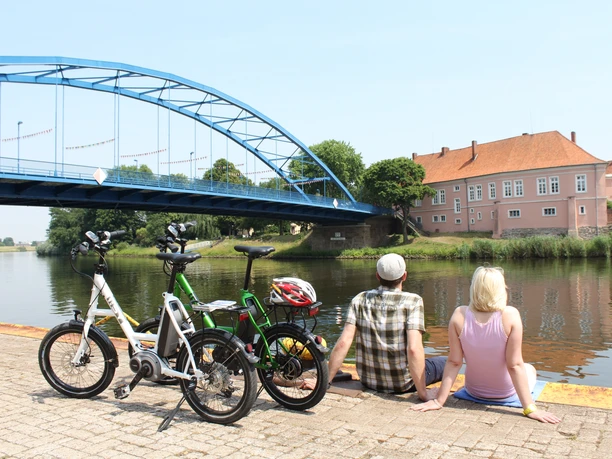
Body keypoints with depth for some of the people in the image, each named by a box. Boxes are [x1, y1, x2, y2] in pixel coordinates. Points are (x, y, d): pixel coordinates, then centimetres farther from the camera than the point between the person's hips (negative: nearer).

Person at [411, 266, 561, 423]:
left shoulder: (460, 315, -22)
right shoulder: (510, 315, -28)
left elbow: (453, 362, -18)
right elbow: (515, 365, -25)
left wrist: (439, 400, -11)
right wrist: (530, 408, -17)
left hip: (474, 391, 2)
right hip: (506, 392, -2)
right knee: (530, 369, 33)